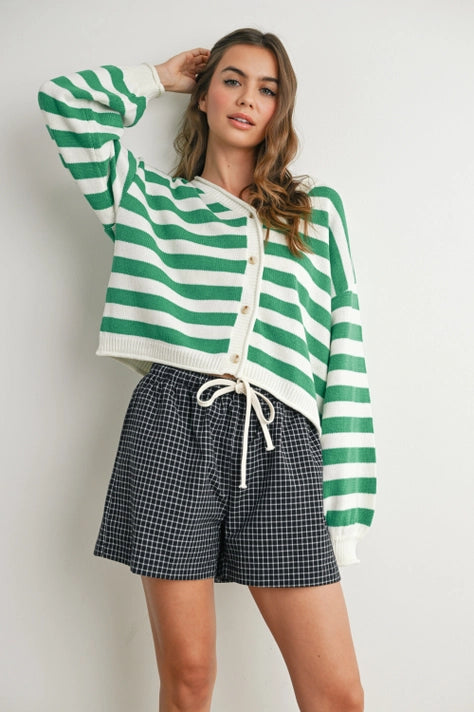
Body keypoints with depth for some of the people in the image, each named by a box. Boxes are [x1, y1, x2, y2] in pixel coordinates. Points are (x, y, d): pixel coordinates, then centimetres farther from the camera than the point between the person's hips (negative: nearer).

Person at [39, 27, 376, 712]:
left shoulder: (319, 207, 16)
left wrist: (345, 503, 3)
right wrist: (159, 79, 24)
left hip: (282, 442, 1)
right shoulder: (153, 199, 17)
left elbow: (344, 351, 9)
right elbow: (63, 98, 13)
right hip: (174, 425, 0)